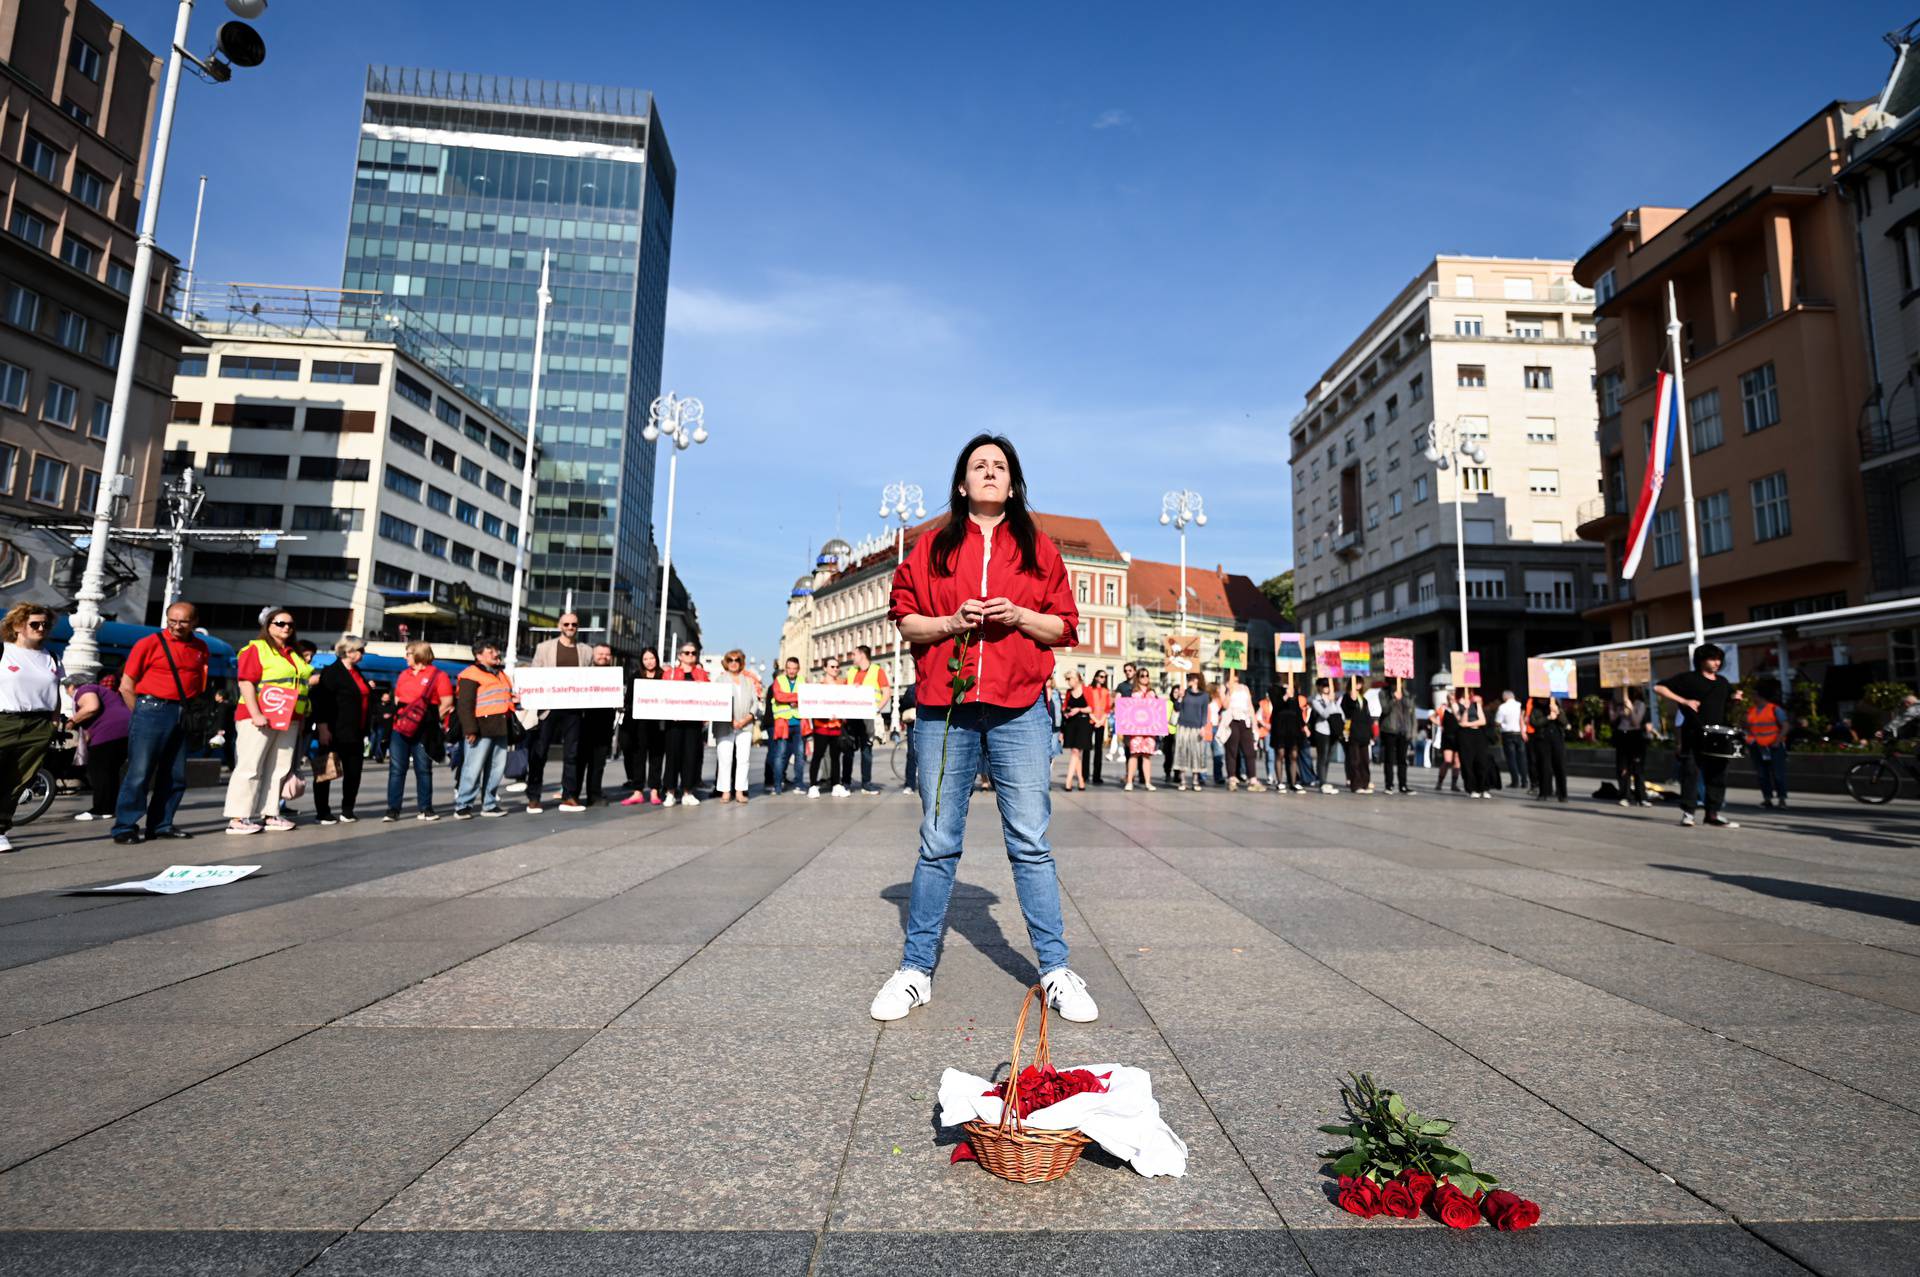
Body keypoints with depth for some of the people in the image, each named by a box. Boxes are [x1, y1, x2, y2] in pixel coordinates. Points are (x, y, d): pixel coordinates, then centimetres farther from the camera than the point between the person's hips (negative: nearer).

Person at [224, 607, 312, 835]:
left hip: (288, 720, 7)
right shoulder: (256, 649, -3)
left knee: (279, 769, 7)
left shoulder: (294, 654, 20)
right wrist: (256, 714, -21)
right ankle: (238, 818, -4)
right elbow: (246, 682, -12)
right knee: (249, 767, -6)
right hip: (260, 718, -7)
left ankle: (269, 814, 12)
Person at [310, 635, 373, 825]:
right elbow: (320, 701, -16)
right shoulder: (331, 672, -9)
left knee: (354, 772, 9)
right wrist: (323, 727, -20)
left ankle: (347, 811, 18)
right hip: (335, 733, -8)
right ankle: (323, 813, 10)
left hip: (355, 733, 8)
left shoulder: (357, 672, 16)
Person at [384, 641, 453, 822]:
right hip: (400, 727, 5)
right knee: (396, 769, 2)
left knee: (423, 769, 4)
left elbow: (447, 702, -7)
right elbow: (397, 697, 24)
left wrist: (433, 718, -8)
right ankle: (393, 809, 5)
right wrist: (398, 714, 10)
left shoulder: (437, 675, -3)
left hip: (423, 731, -5)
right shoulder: (404, 674, 15)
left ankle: (425, 808, 12)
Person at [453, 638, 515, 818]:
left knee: (497, 768, 9)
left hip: (500, 729, 8)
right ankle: (462, 805, 0)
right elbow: (465, 704, -12)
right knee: (474, 768, -7)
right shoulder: (470, 675, -5)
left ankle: (489, 804, 16)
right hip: (481, 728, -8)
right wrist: (470, 729, -19)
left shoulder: (500, 674, 23)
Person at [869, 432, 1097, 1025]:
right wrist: (950, 623, -9)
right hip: (944, 708, 1)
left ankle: (1055, 968, 12)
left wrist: (1019, 616, -8)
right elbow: (904, 619, 9)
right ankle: (916, 969, 17)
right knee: (938, 842, 5)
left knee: (1030, 841, 0)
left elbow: (1065, 627, 10)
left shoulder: (1038, 548, 12)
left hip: (1019, 711, 0)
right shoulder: (934, 545, 12)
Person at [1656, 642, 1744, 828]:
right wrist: (1684, 701, -16)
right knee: (1691, 773, -5)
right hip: (1694, 736, -6)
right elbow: (1659, 687, -9)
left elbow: (1732, 693, 34)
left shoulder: (1722, 682, 16)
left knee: (1717, 775, 6)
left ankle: (1713, 813, 12)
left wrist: (1737, 695, 10)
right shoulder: (1688, 678, -3)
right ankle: (1687, 812, 0)